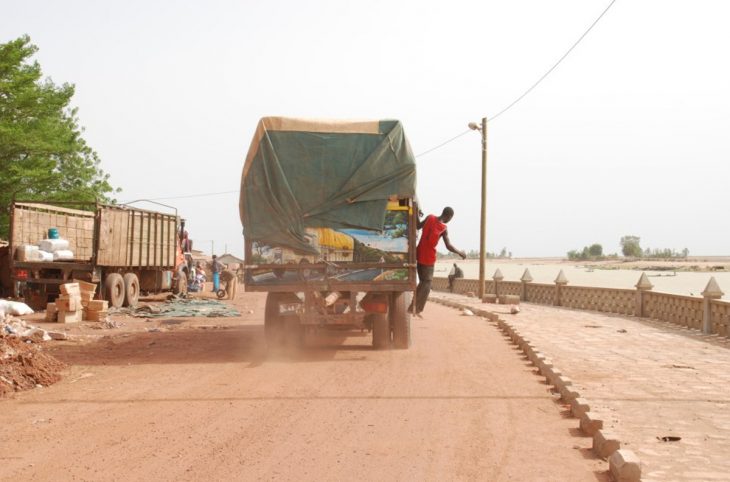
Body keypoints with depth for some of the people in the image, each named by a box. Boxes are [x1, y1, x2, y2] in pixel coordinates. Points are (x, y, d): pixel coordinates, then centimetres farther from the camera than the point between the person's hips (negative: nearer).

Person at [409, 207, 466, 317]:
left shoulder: (430, 217, -2)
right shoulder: (444, 229, -12)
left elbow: (418, 226, 7)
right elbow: (449, 246, -15)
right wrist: (460, 252, 0)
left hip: (419, 254, 6)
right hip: (429, 258, -6)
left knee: (422, 282, 18)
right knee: (427, 284, 1)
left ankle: (412, 306, 18)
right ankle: (417, 309, -9)